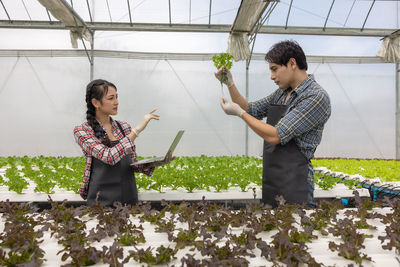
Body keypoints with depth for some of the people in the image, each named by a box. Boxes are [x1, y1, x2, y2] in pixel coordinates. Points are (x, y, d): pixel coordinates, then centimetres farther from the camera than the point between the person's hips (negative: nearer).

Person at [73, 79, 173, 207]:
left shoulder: (124, 127, 5)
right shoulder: (82, 130, -7)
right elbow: (109, 157, -21)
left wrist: (152, 164, -8)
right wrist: (137, 129, -21)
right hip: (101, 200, -3)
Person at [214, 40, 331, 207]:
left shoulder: (316, 97, -17)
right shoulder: (281, 93, 9)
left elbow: (275, 136, -22)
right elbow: (250, 110, 17)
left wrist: (239, 112, -12)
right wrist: (230, 84, 3)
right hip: (270, 181, 8)